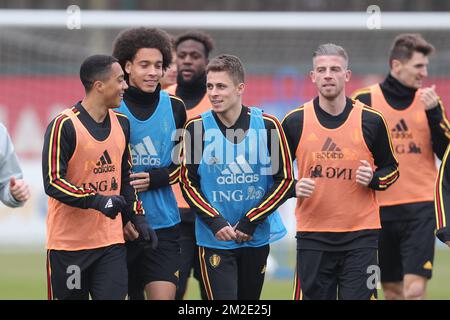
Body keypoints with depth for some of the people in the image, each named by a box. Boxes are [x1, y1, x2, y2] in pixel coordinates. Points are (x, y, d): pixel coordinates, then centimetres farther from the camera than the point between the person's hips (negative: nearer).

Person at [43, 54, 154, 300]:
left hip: (111, 242, 5)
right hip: (67, 242, -5)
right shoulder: (64, 126, -12)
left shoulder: (121, 123, 11)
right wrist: (97, 200, -26)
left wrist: (136, 216, 12)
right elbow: (53, 183, -16)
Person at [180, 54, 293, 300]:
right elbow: (188, 183, 1)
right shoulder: (197, 128, -3)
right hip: (215, 240, -2)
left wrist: (250, 222, -8)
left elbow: (285, 179, 0)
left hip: (257, 238, 2)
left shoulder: (267, 125, -3)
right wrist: (215, 223, -12)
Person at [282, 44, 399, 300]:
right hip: (312, 234, 1)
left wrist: (373, 179, -10)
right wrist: (293, 187, -8)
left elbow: (391, 169, 12)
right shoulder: (295, 122, 2)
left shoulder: (371, 121, 1)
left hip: (360, 235, -1)